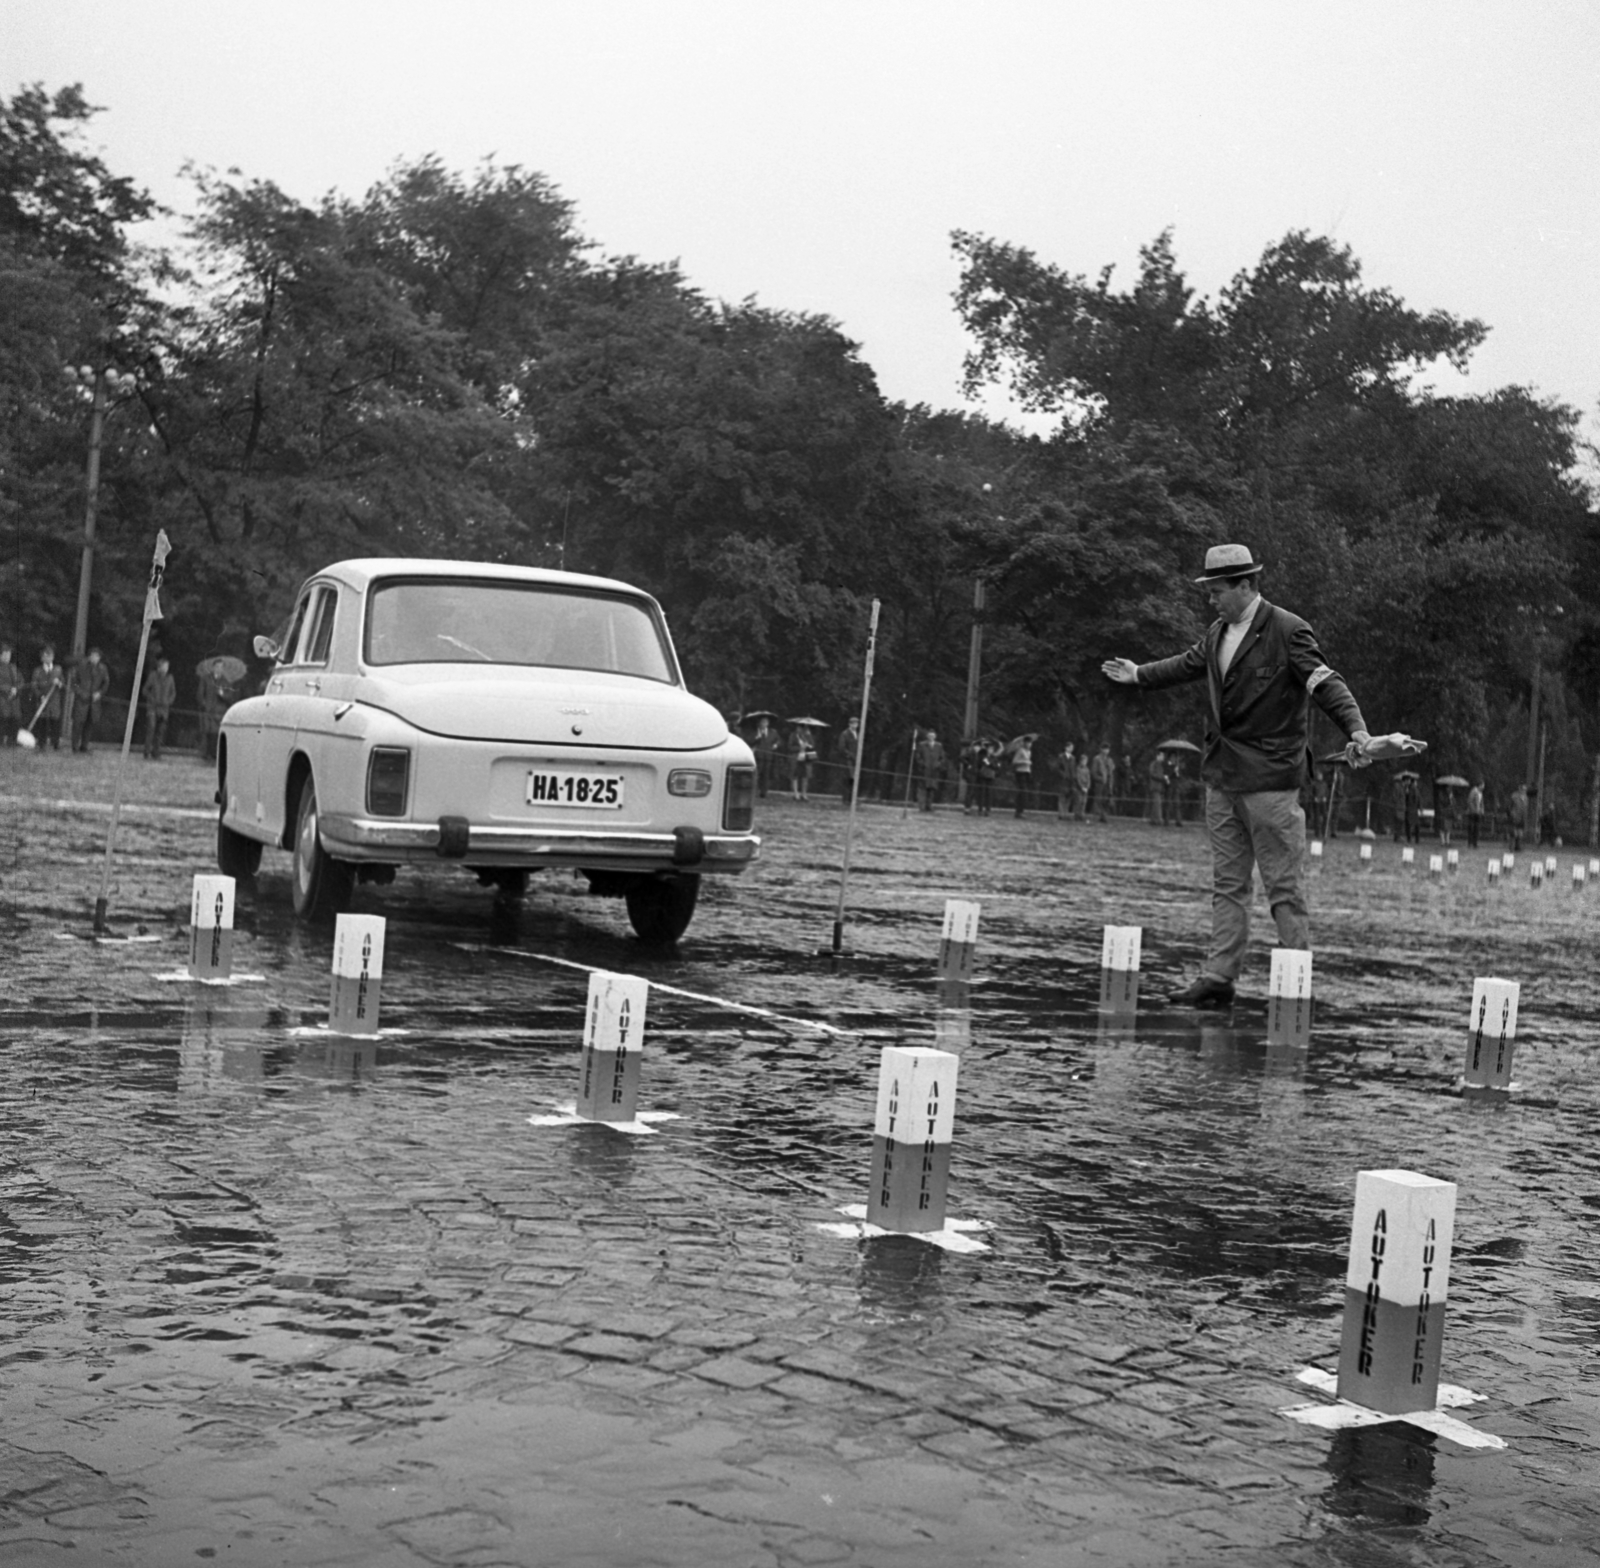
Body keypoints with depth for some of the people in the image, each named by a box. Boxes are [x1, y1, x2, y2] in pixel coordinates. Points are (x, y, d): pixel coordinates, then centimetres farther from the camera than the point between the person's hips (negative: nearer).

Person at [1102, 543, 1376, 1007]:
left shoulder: (1288, 631, -11)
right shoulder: (1218, 633, 11)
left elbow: (1326, 683, -20)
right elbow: (1189, 663, 29)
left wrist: (1357, 731, -34)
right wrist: (1141, 675, 37)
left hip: (1270, 777, -8)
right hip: (1223, 776, 8)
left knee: (1284, 886, -2)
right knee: (1227, 884, 10)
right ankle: (1218, 977, 13)